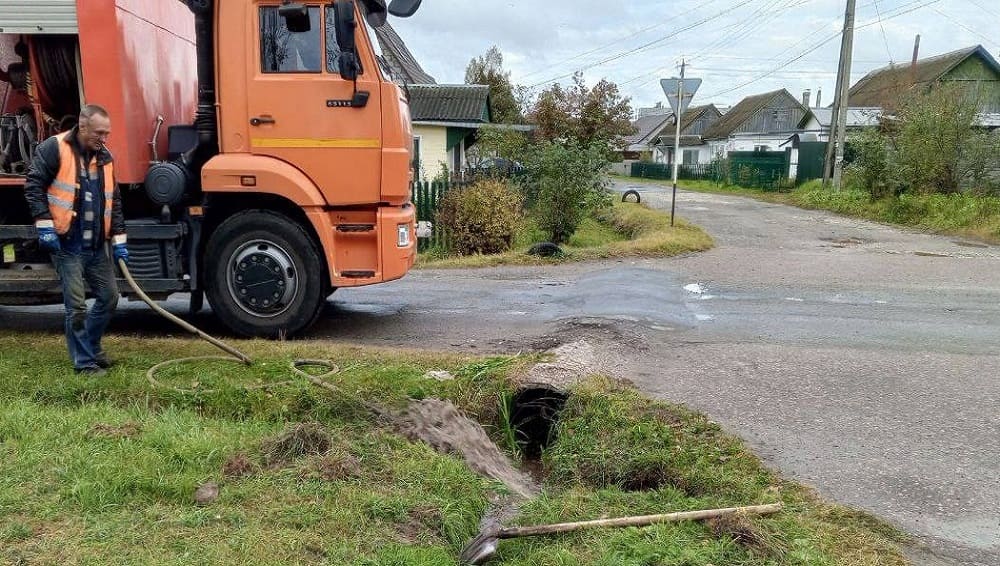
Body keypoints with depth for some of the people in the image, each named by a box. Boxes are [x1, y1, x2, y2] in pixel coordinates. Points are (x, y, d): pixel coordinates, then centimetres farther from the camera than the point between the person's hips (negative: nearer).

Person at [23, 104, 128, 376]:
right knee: (77, 305, -3)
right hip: (67, 244, -6)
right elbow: (34, 186, -10)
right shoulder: (54, 148, -8)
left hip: (96, 246, 7)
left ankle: (90, 346, 29)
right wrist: (45, 225, -16)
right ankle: (85, 361, 7)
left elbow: (114, 200, 15)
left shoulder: (104, 157, 11)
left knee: (109, 296, 10)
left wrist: (118, 239, 11)